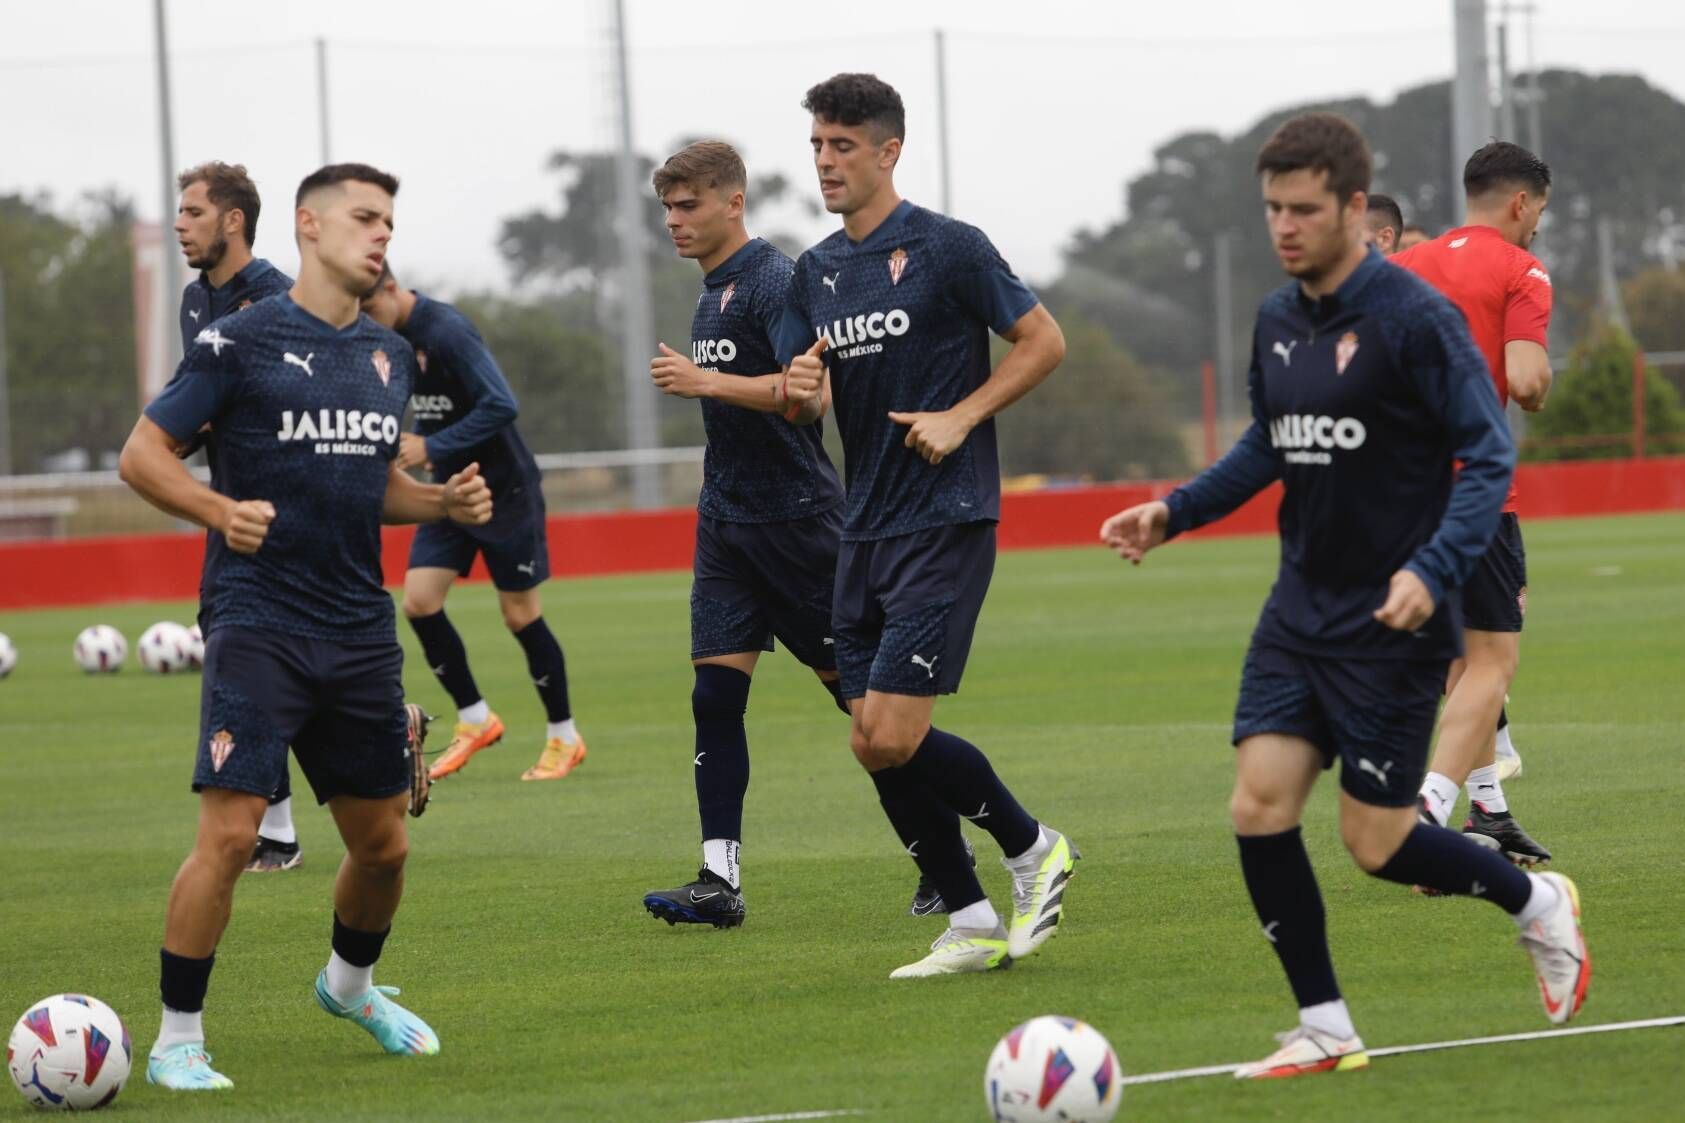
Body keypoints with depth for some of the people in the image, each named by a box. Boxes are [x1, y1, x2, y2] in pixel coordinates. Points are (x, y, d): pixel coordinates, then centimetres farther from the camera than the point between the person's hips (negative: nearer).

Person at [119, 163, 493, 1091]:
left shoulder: (391, 356, 14)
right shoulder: (241, 340, -5)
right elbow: (142, 453, -4)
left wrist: (444, 501, 7)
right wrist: (222, 510, -20)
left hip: (361, 632, 6)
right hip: (258, 624, -6)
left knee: (382, 841, 12)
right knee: (229, 833, -15)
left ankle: (350, 986, 40)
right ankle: (177, 1041, -4)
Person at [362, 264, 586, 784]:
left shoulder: (447, 332, -23)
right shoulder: (393, 336, 2)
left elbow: (501, 405, -28)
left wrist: (432, 447, -29)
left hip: (505, 491, -7)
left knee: (520, 614, 0)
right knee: (418, 601, -5)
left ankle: (564, 737, 16)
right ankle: (475, 721, 10)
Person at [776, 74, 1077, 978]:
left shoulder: (947, 249, -7)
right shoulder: (815, 273, 12)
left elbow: (1043, 341, -4)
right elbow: (798, 406, 13)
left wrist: (960, 418, -13)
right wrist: (799, 388, -10)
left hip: (945, 522, -7)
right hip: (864, 529, 7)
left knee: (893, 737, -14)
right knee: (872, 745, 3)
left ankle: (1033, 850, 7)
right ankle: (972, 924, 13)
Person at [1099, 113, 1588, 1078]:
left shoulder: (1416, 318, -15)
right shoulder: (1278, 321, 7)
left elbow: (1489, 456, -14)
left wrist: (1434, 570, -27)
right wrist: (1175, 513, 12)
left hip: (1392, 621, -6)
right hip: (1301, 609, 7)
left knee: (1376, 843, -3)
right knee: (1260, 808, -6)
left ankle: (1541, 906, 24)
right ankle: (1326, 1032, 5)